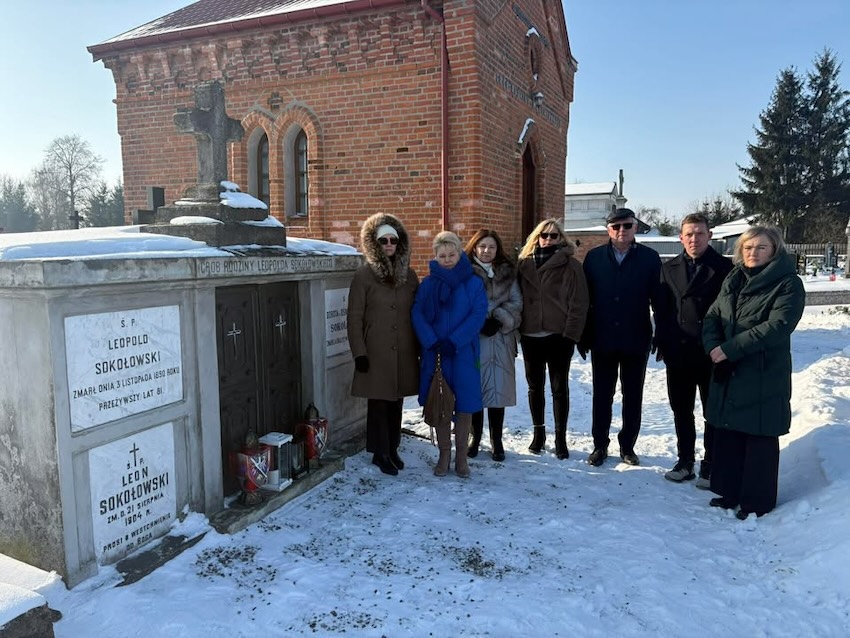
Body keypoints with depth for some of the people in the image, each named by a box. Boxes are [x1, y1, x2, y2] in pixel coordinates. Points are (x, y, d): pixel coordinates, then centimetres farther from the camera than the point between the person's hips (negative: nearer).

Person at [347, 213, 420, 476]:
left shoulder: (409, 274, 7)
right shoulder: (364, 275, -4)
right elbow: (355, 317, -5)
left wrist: (421, 346, 7)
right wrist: (359, 353, -10)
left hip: (404, 351, 4)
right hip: (376, 352, -4)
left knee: (396, 402, 12)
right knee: (378, 403, 3)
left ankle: (392, 449, 27)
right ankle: (380, 453, 18)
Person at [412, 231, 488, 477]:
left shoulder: (473, 283, 0)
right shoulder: (428, 284, 4)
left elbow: (478, 315, -8)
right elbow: (417, 314, -3)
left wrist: (453, 341, -16)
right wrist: (432, 342, -17)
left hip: (464, 353, -1)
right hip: (434, 353, 1)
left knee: (464, 404, 4)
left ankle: (461, 455, 19)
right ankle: (444, 453, 22)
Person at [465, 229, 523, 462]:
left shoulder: (508, 273, 10)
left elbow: (516, 303, 3)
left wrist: (499, 320, -12)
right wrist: (479, 324, -15)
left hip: (501, 340, 2)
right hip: (473, 340, -2)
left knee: (498, 389, 4)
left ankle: (496, 441, 16)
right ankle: (475, 438, 20)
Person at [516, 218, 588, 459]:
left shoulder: (570, 265, -2)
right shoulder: (525, 264, 9)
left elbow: (579, 302, -6)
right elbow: (518, 298, 9)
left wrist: (571, 333, -12)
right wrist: (517, 331, 2)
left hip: (558, 336, -3)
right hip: (531, 336, 4)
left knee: (559, 387, 5)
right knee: (535, 386, 13)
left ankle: (560, 438, 16)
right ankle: (538, 433, 27)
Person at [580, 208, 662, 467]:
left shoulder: (650, 258, -1)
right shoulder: (594, 257, 2)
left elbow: (659, 299, -2)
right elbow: (584, 299, 1)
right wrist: (583, 337, -3)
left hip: (636, 340, 0)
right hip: (603, 340, 1)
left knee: (633, 396, 10)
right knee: (602, 395, 9)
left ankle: (627, 446, 23)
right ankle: (600, 445, 21)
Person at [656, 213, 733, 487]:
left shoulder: (723, 267, -3)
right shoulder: (669, 268, 8)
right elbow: (661, 310, 7)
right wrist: (664, 343, -1)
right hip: (678, 353, 4)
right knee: (681, 411, 13)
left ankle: (710, 466, 19)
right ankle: (685, 461, 26)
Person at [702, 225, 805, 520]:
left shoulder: (788, 284, -8)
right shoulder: (733, 280, 12)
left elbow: (777, 326, -20)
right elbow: (712, 316, 9)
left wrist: (729, 349, -21)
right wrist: (712, 346, -11)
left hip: (764, 376, -6)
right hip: (727, 373, 6)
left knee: (759, 437, 3)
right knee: (727, 433, 13)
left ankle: (757, 500, 16)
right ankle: (730, 491, 27)